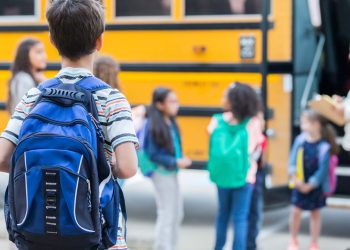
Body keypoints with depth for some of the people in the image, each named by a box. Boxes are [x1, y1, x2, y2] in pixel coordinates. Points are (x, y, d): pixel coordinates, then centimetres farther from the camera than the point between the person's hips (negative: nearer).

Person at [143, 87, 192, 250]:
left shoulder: (171, 123, 5)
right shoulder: (153, 126, -17)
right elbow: (153, 154, -16)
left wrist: (181, 159, -2)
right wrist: (175, 162, -19)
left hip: (172, 172, 8)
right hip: (162, 173, -8)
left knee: (177, 214, 16)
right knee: (166, 214, -1)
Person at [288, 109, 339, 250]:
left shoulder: (323, 147, -18)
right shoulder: (300, 140, -6)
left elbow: (323, 169, -17)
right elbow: (293, 160, -4)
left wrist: (310, 185, -16)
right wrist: (294, 177, -15)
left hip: (316, 186, -3)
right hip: (299, 184, 3)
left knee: (315, 212, 11)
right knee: (296, 210, 3)